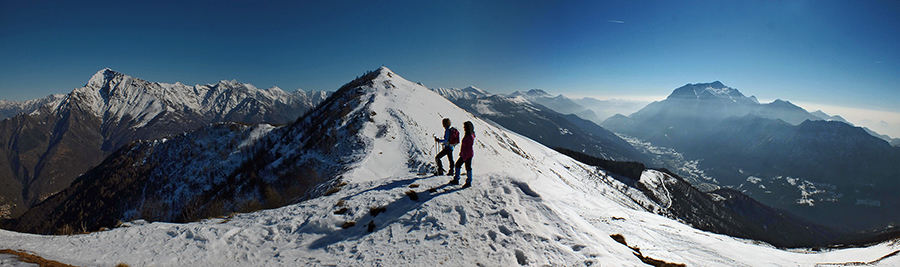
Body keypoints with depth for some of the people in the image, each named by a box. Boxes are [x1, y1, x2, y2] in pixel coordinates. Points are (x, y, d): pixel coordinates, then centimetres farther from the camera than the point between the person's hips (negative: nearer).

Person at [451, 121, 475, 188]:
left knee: (468, 168, 4)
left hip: (468, 155, -10)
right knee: (458, 164, 15)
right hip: (464, 154, 10)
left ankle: (469, 182, 20)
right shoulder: (467, 135, 6)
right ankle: (456, 180, 26)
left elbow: (469, 148, -23)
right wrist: (461, 152, 17)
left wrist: (465, 157, -21)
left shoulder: (470, 137, -24)